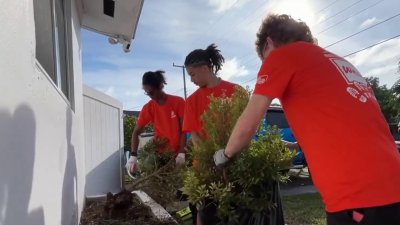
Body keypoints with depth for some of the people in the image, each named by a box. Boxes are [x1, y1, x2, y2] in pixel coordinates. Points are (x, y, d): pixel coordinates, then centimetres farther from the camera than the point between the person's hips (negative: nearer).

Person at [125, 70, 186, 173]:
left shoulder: (178, 102, -7)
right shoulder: (148, 108, -1)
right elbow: (136, 132, 0)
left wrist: (181, 153, -15)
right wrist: (133, 155, -13)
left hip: (178, 155, -1)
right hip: (160, 155, 2)